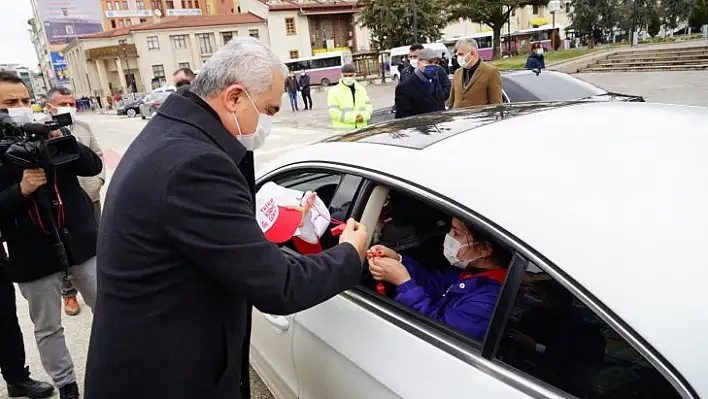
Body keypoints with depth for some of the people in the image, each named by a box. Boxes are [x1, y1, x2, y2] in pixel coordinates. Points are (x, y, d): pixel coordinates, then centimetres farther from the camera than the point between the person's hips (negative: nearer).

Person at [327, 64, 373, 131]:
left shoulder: (361, 89, 14)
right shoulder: (334, 91, -2)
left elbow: (368, 106, 16)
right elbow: (333, 111, -10)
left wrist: (364, 116, -8)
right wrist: (352, 118, -17)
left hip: (361, 129, 5)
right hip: (343, 130, -5)